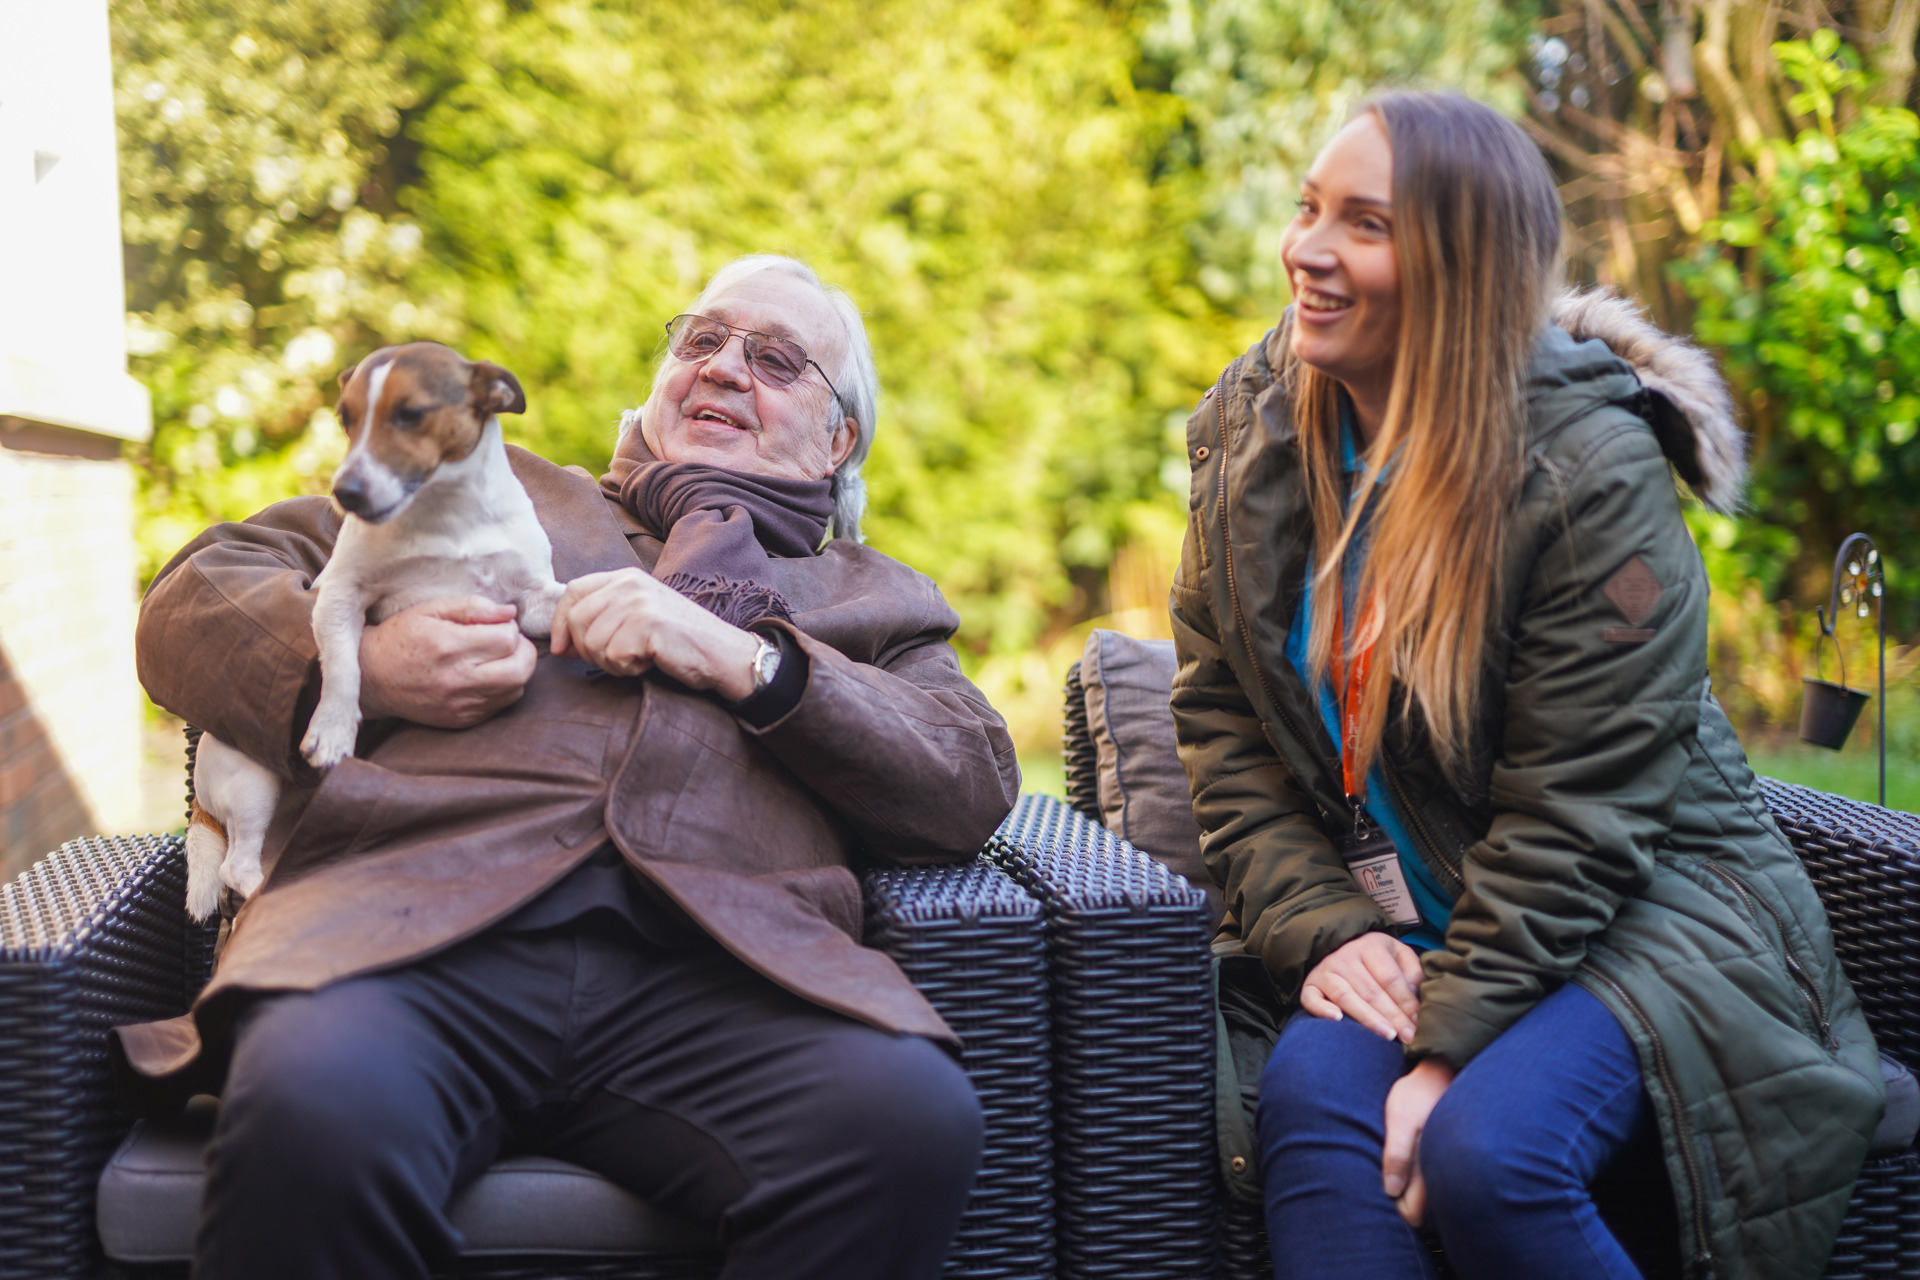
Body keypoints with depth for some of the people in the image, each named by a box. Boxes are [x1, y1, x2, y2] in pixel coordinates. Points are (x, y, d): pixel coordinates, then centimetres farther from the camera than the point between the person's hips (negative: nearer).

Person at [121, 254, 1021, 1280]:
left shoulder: (875, 598, 32)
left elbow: (974, 787, 11)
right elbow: (193, 599, 26)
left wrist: (742, 659, 0)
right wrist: (358, 664, 3)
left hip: (706, 956, 1)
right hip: (423, 923, 0)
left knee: (917, 1116, -34)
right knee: (317, 1109, -37)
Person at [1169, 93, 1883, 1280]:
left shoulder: (1593, 469, -16)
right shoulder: (1255, 437, 2)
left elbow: (1575, 816, -18)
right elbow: (1226, 730, 3)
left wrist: (1450, 1044, -23)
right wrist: (1325, 929, -12)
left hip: (1635, 910, -4)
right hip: (1390, 924, 4)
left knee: (1487, 1153, -29)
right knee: (1311, 1097, -27)